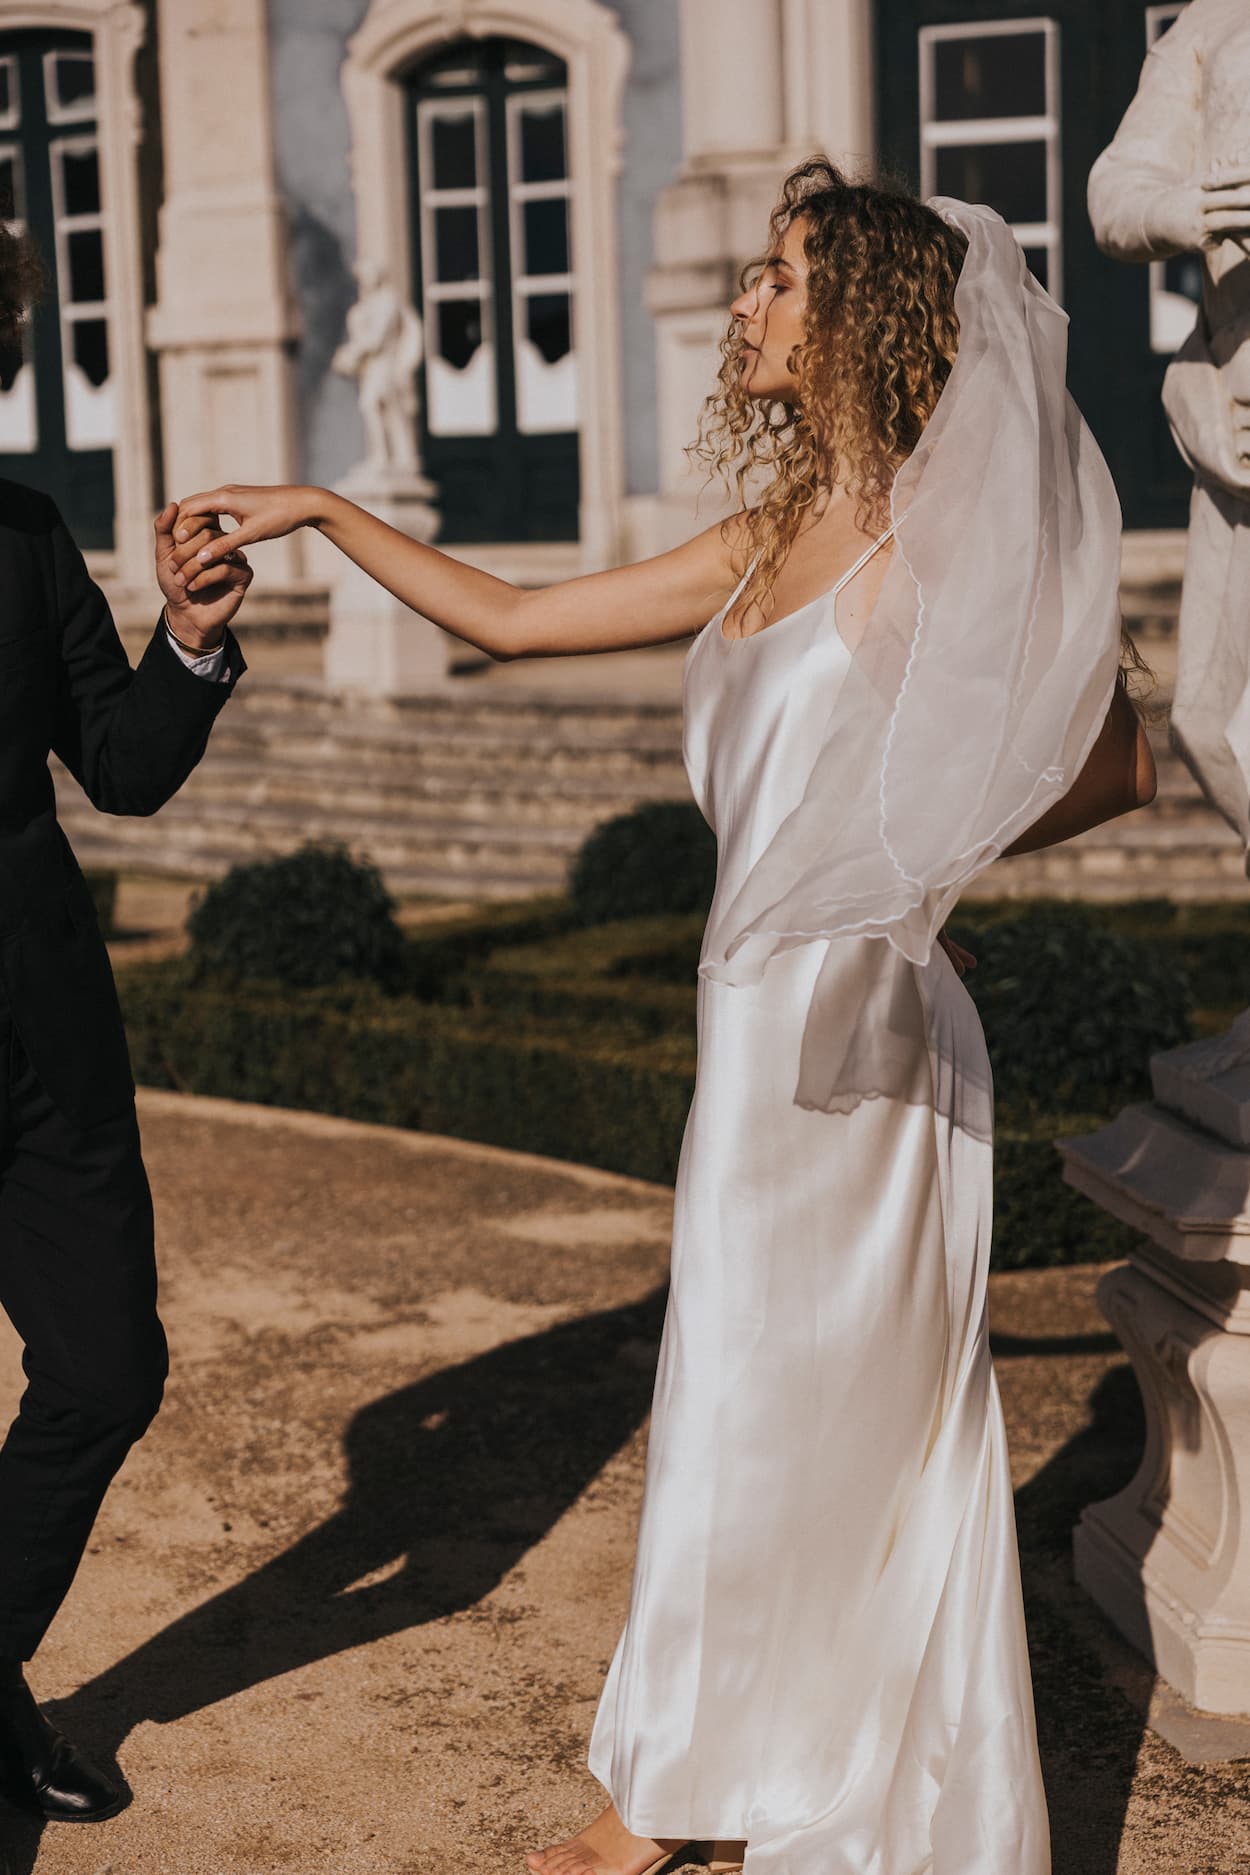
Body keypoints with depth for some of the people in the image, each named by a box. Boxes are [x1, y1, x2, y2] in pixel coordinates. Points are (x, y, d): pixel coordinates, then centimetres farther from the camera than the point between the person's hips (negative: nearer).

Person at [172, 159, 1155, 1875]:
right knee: (747, 1398, 13)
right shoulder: (767, 545, 12)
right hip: (759, 1020, 7)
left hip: (862, 1025, -7)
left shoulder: (952, 535, -9)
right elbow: (508, 621, 16)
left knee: (810, 1412, 3)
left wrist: (917, 859, -10)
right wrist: (317, 511, 14)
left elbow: (1120, 760, -5)